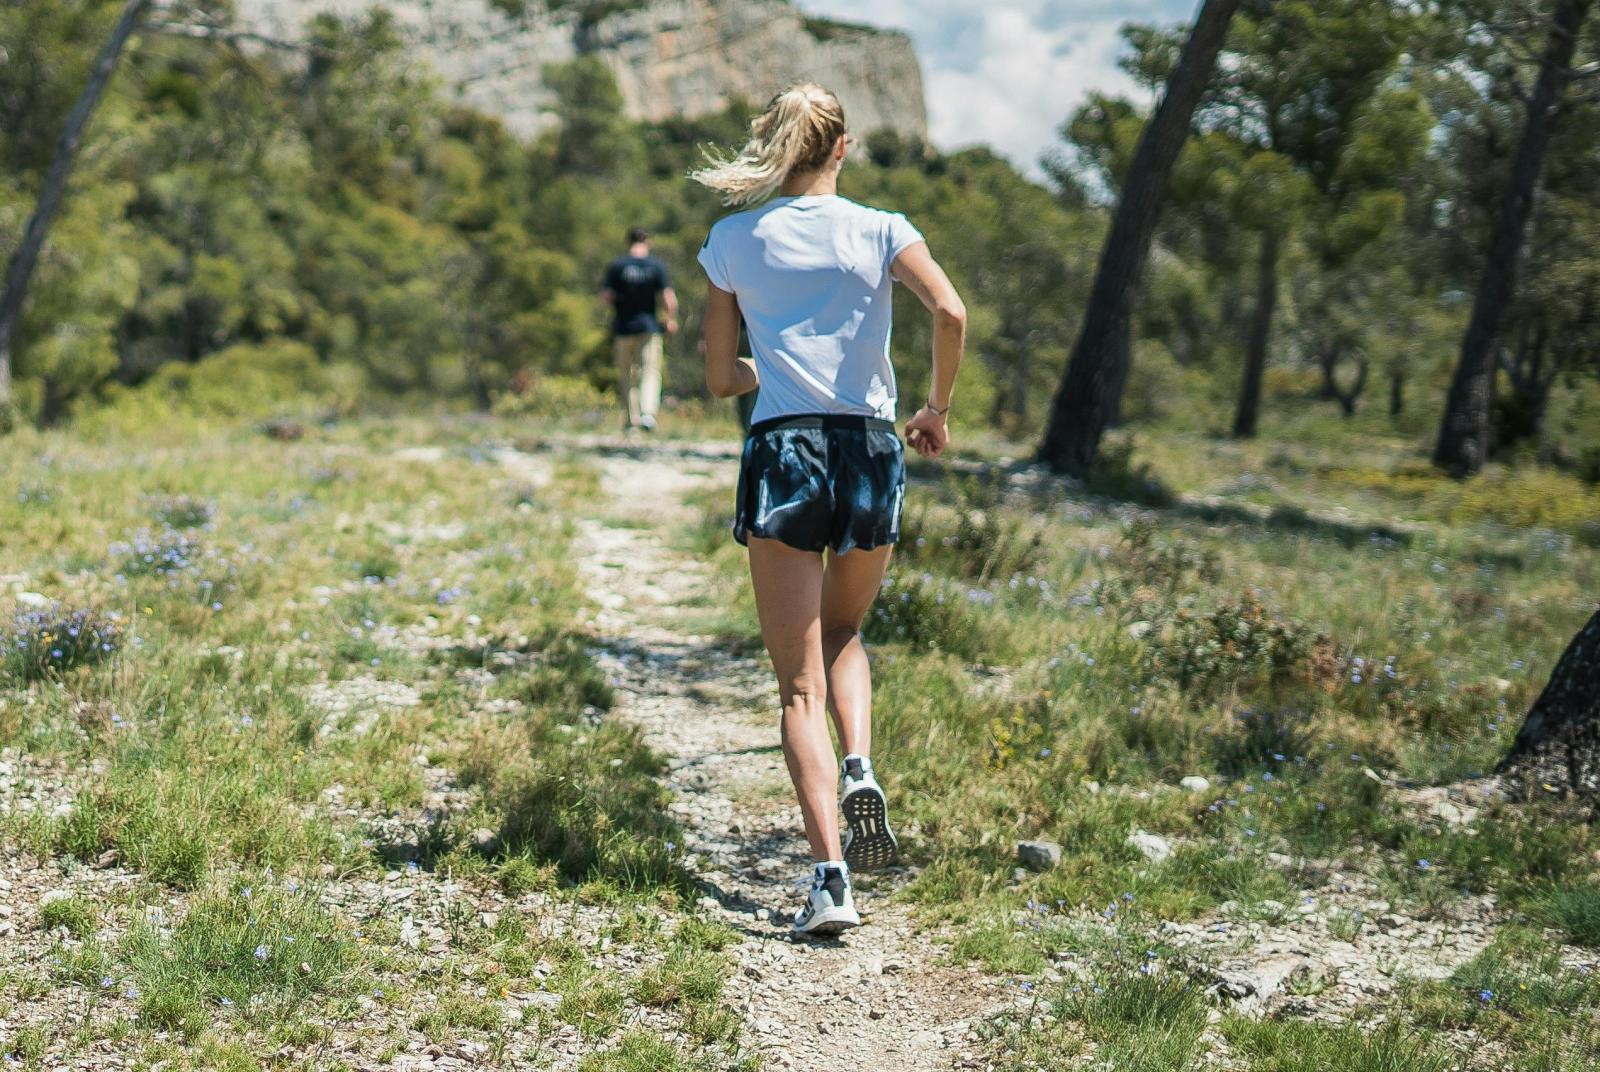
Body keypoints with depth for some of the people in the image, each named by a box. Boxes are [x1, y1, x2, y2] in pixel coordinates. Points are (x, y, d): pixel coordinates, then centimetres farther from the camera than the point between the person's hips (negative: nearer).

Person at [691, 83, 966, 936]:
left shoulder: (731, 241, 7)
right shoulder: (879, 230, 4)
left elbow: (719, 380, 9)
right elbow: (950, 313, -12)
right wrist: (937, 409, 2)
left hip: (781, 453, -1)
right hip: (871, 450, 1)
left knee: (800, 681, 0)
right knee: (843, 633, 27)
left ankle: (831, 874, -12)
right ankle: (860, 770, 1)